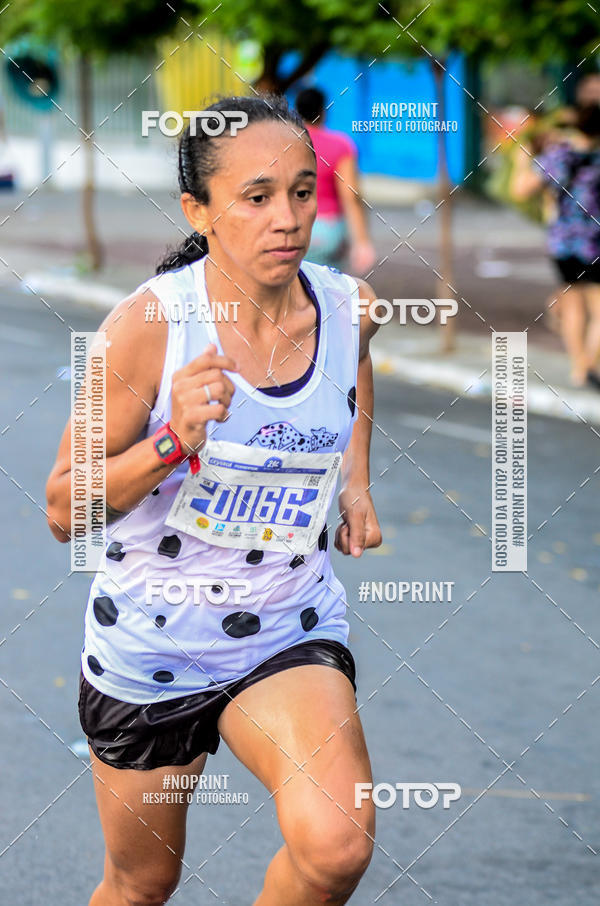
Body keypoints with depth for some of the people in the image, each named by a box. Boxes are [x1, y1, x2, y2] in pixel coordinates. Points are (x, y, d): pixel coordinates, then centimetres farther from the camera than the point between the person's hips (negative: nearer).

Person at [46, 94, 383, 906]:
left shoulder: (350, 307, -7)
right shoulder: (149, 322, -20)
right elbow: (64, 510, -15)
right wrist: (174, 441, -30)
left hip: (293, 631, 2)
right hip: (150, 644, -2)